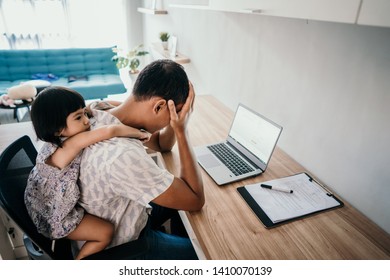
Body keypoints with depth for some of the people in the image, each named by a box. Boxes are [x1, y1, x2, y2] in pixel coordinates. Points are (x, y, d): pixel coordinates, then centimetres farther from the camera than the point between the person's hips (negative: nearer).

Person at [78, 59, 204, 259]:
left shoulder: (104, 117, -13)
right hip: (125, 246, -7)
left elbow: (162, 145, 2)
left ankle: (178, 238, 40)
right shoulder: (124, 157, -41)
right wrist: (181, 129, -29)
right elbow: (196, 200, -29)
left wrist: (175, 122, -18)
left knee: (179, 192, 20)